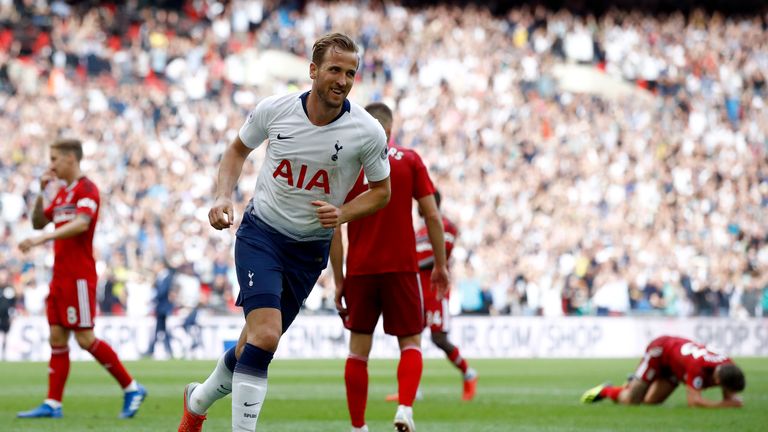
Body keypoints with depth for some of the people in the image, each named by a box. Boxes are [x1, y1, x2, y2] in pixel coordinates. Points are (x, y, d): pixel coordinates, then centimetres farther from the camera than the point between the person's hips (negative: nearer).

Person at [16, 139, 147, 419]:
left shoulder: (86, 189, -11)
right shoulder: (62, 193, 17)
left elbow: (81, 223, -27)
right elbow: (38, 222, 22)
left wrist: (43, 238, -35)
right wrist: (40, 192, 8)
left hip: (78, 277, -9)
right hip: (60, 276, 9)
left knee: (85, 338, -9)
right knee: (57, 338, 4)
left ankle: (131, 388, 1)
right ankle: (53, 404, 4)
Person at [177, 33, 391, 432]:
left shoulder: (368, 133, -13)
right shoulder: (274, 110, -11)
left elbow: (381, 191, 2)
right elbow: (238, 149, 9)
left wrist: (343, 213, -16)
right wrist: (224, 196, -7)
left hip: (311, 247, 2)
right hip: (260, 232, -2)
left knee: (257, 342, 11)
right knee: (265, 334, -23)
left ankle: (199, 400, 39)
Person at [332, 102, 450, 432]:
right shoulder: (409, 161, 2)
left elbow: (332, 228, 0)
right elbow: (432, 215, -2)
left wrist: (338, 280, 5)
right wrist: (440, 265, 7)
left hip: (359, 270, 1)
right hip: (401, 268, -1)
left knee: (358, 349, 9)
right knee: (411, 343, 8)